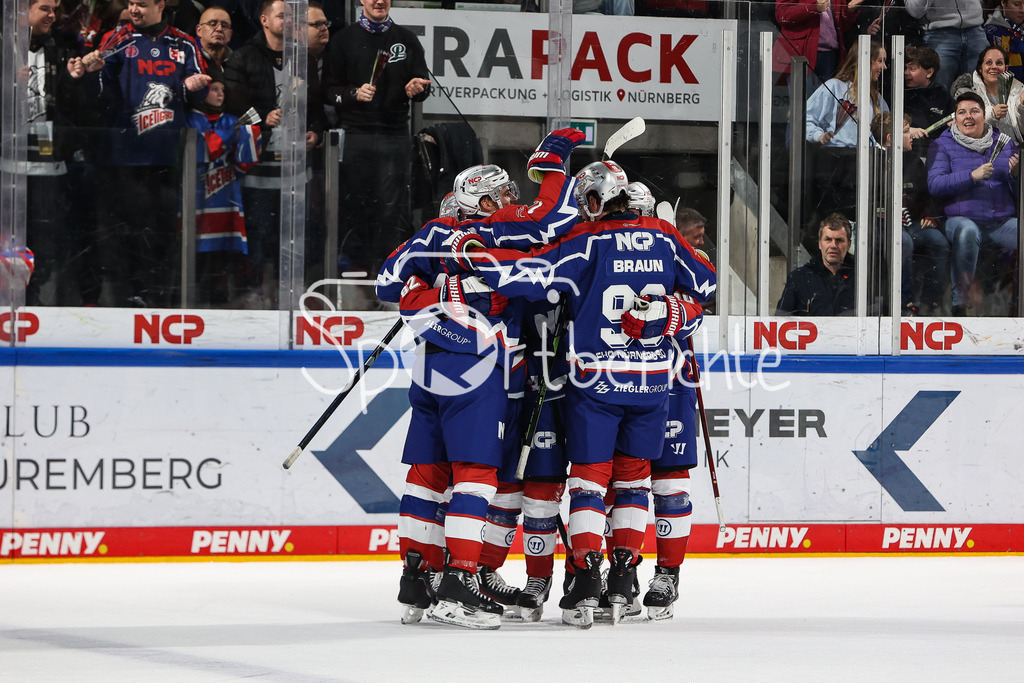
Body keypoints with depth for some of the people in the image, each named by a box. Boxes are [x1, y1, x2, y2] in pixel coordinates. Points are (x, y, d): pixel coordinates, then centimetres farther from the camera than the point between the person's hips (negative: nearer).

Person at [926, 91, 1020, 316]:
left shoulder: (1004, 144, 18)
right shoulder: (942, 146, 9)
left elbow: (1018, 194, 16)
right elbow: (935, 185, -8)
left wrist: (1015, 175, -7)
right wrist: (972, 176, -17)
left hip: (1003, 221, 3)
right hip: (961, 218, -3)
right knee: (967, 231, -39)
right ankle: (960, 299, -30)